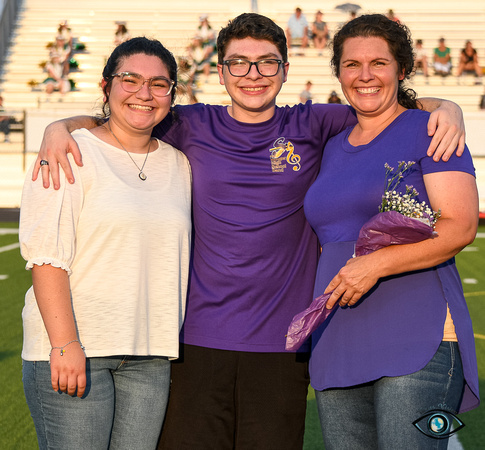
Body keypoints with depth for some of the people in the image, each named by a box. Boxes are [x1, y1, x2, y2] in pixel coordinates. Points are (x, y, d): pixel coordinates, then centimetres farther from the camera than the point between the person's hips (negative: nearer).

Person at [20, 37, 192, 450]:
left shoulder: (179, 165, 12)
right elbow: (46, 256, -11)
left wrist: (178, 350, 13)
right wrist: (65, 344, -18)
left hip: (151, 356, 5)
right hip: (71, 348, -4)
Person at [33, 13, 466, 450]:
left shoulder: (310, 126, 4)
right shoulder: (194, 126, 6)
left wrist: (447, 109, -11)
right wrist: (59, 128, -3)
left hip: (282, 346, 0)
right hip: (199, 340, 1)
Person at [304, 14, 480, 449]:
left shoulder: (428, 131, 0)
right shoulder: (333, 148, 19)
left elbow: (461, 227, -11)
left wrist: (376, 264, -20)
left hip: (417, 341, -6)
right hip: (338, 346, 6)